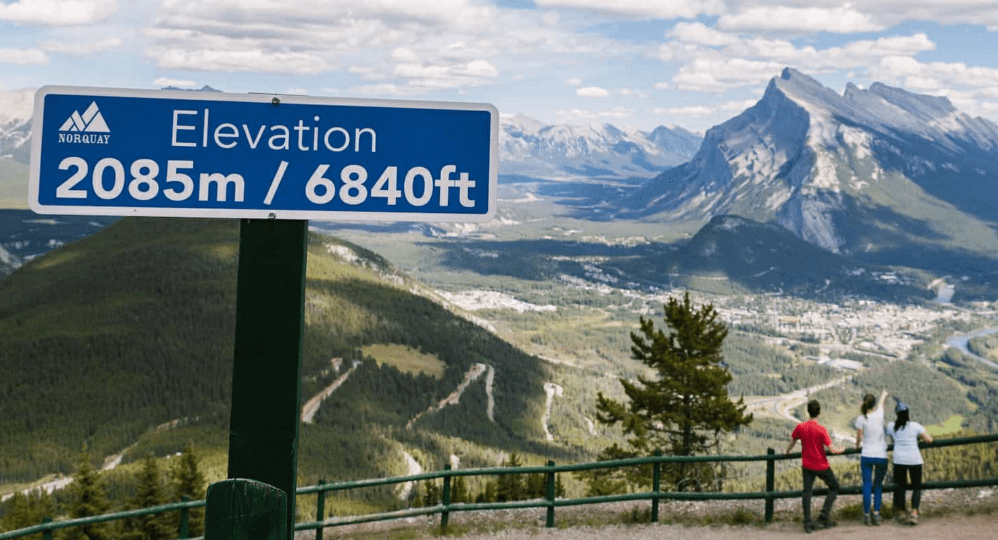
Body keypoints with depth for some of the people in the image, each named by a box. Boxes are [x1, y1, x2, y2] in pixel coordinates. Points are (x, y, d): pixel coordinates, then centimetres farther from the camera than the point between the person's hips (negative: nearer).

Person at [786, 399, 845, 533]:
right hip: (821, 466, -3)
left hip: (807, 466, 3)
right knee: (834, 487, 16)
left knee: (807, 492, 7)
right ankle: (824, 515, 5)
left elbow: (792, 442, 9)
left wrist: (787, 452, 29)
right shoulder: (821, 430, -17)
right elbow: (830, 449, -16)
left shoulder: (800, 427, -6)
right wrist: (840, 450, 5)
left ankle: (807, 523, 2)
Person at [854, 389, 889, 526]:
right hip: (881, 456, 1)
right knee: (878, 485, 11)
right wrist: (883, 395, 44)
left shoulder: (861, 419, -6)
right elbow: (880, 403, 21)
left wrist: (857, 446, 25)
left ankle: (866, 515, 2)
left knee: (867, 485, 3)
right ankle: (876, 514, 3)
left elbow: (859, 438, 2)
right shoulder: (879, 414, -2)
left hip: (867, 456, -1)